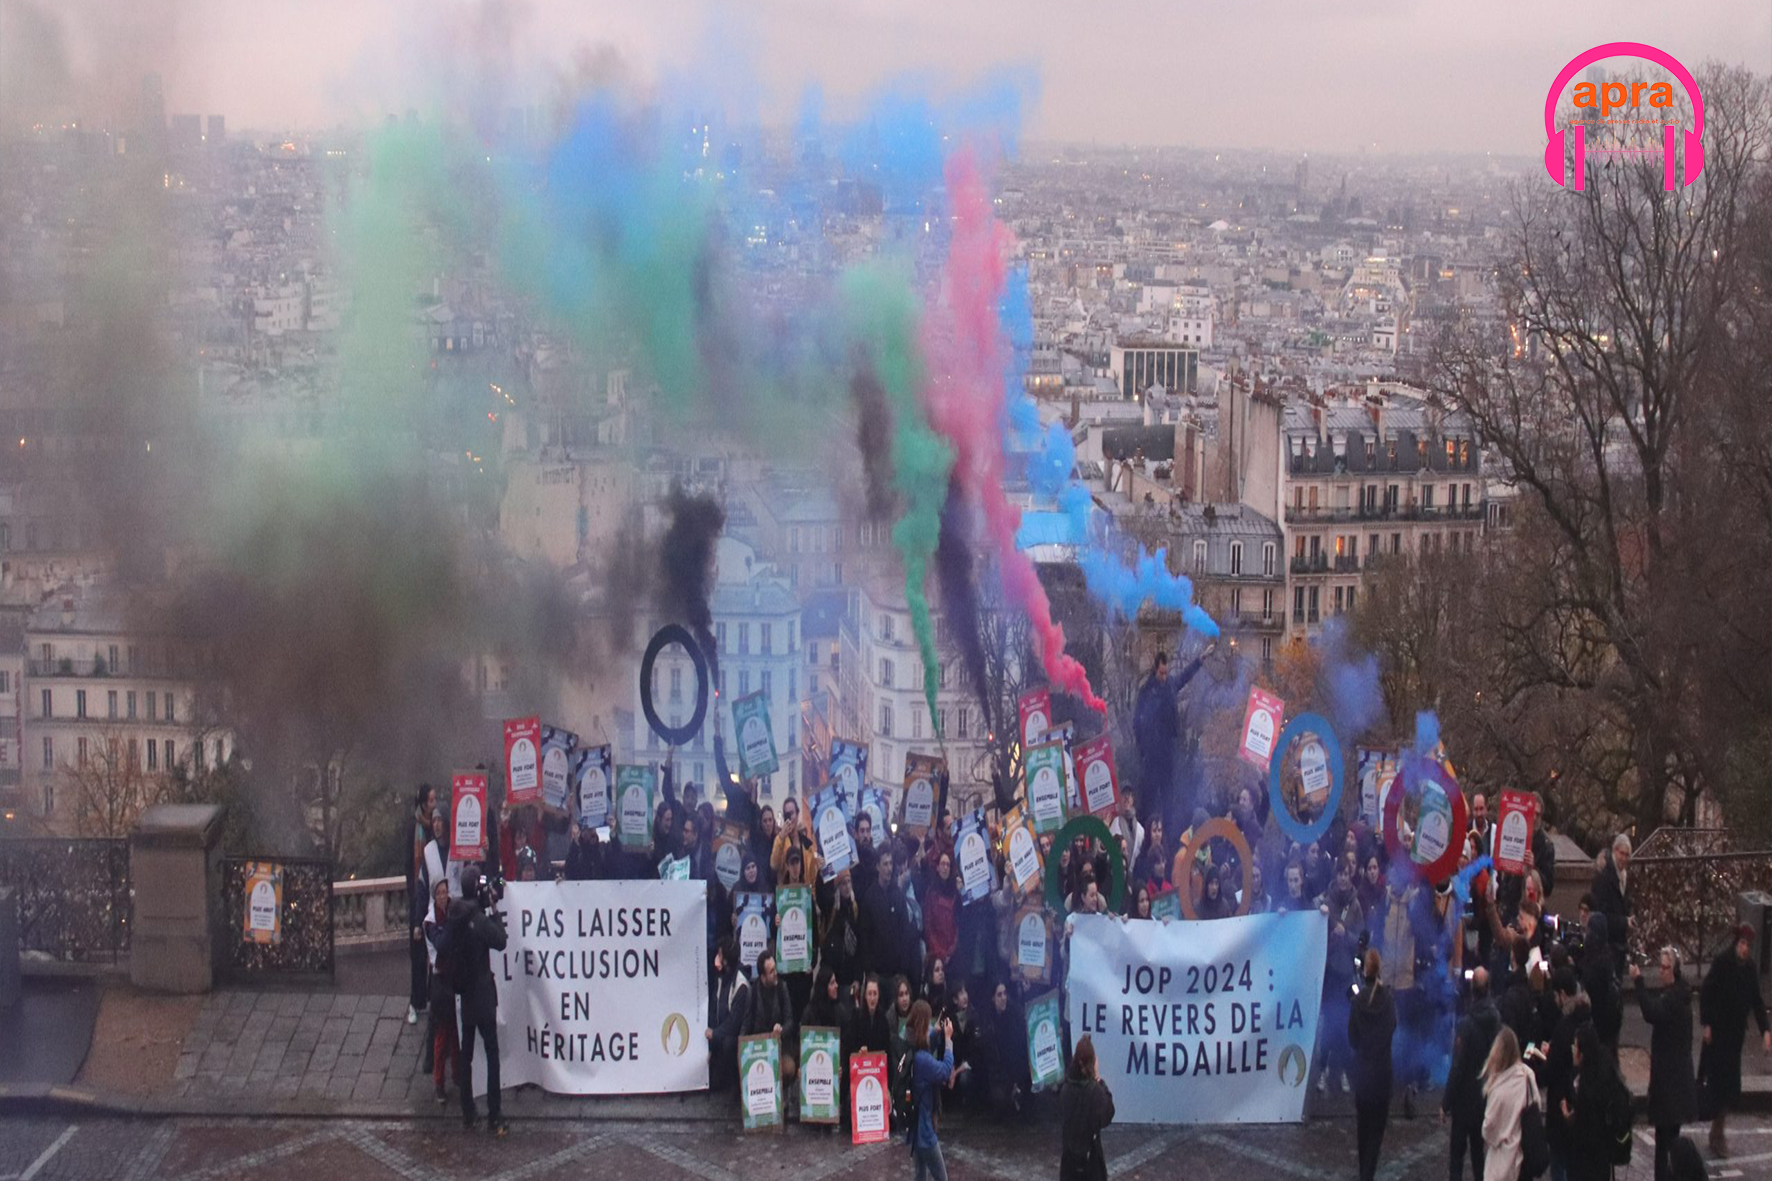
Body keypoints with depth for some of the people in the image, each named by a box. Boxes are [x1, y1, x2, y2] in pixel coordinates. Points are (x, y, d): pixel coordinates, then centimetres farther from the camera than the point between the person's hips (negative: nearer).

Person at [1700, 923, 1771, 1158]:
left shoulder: (1751, 967, 3)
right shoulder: (1722, 962, -13)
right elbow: (1706, 992, -11)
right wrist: (1706, 1024, -13)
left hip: (1736, 1031, 5)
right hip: (1718, 1030, -5)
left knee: (1729, 1083, 8)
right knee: (1717, 1079, -6)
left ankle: (1718, 1130, 19)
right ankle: (1717, 1132, 2)